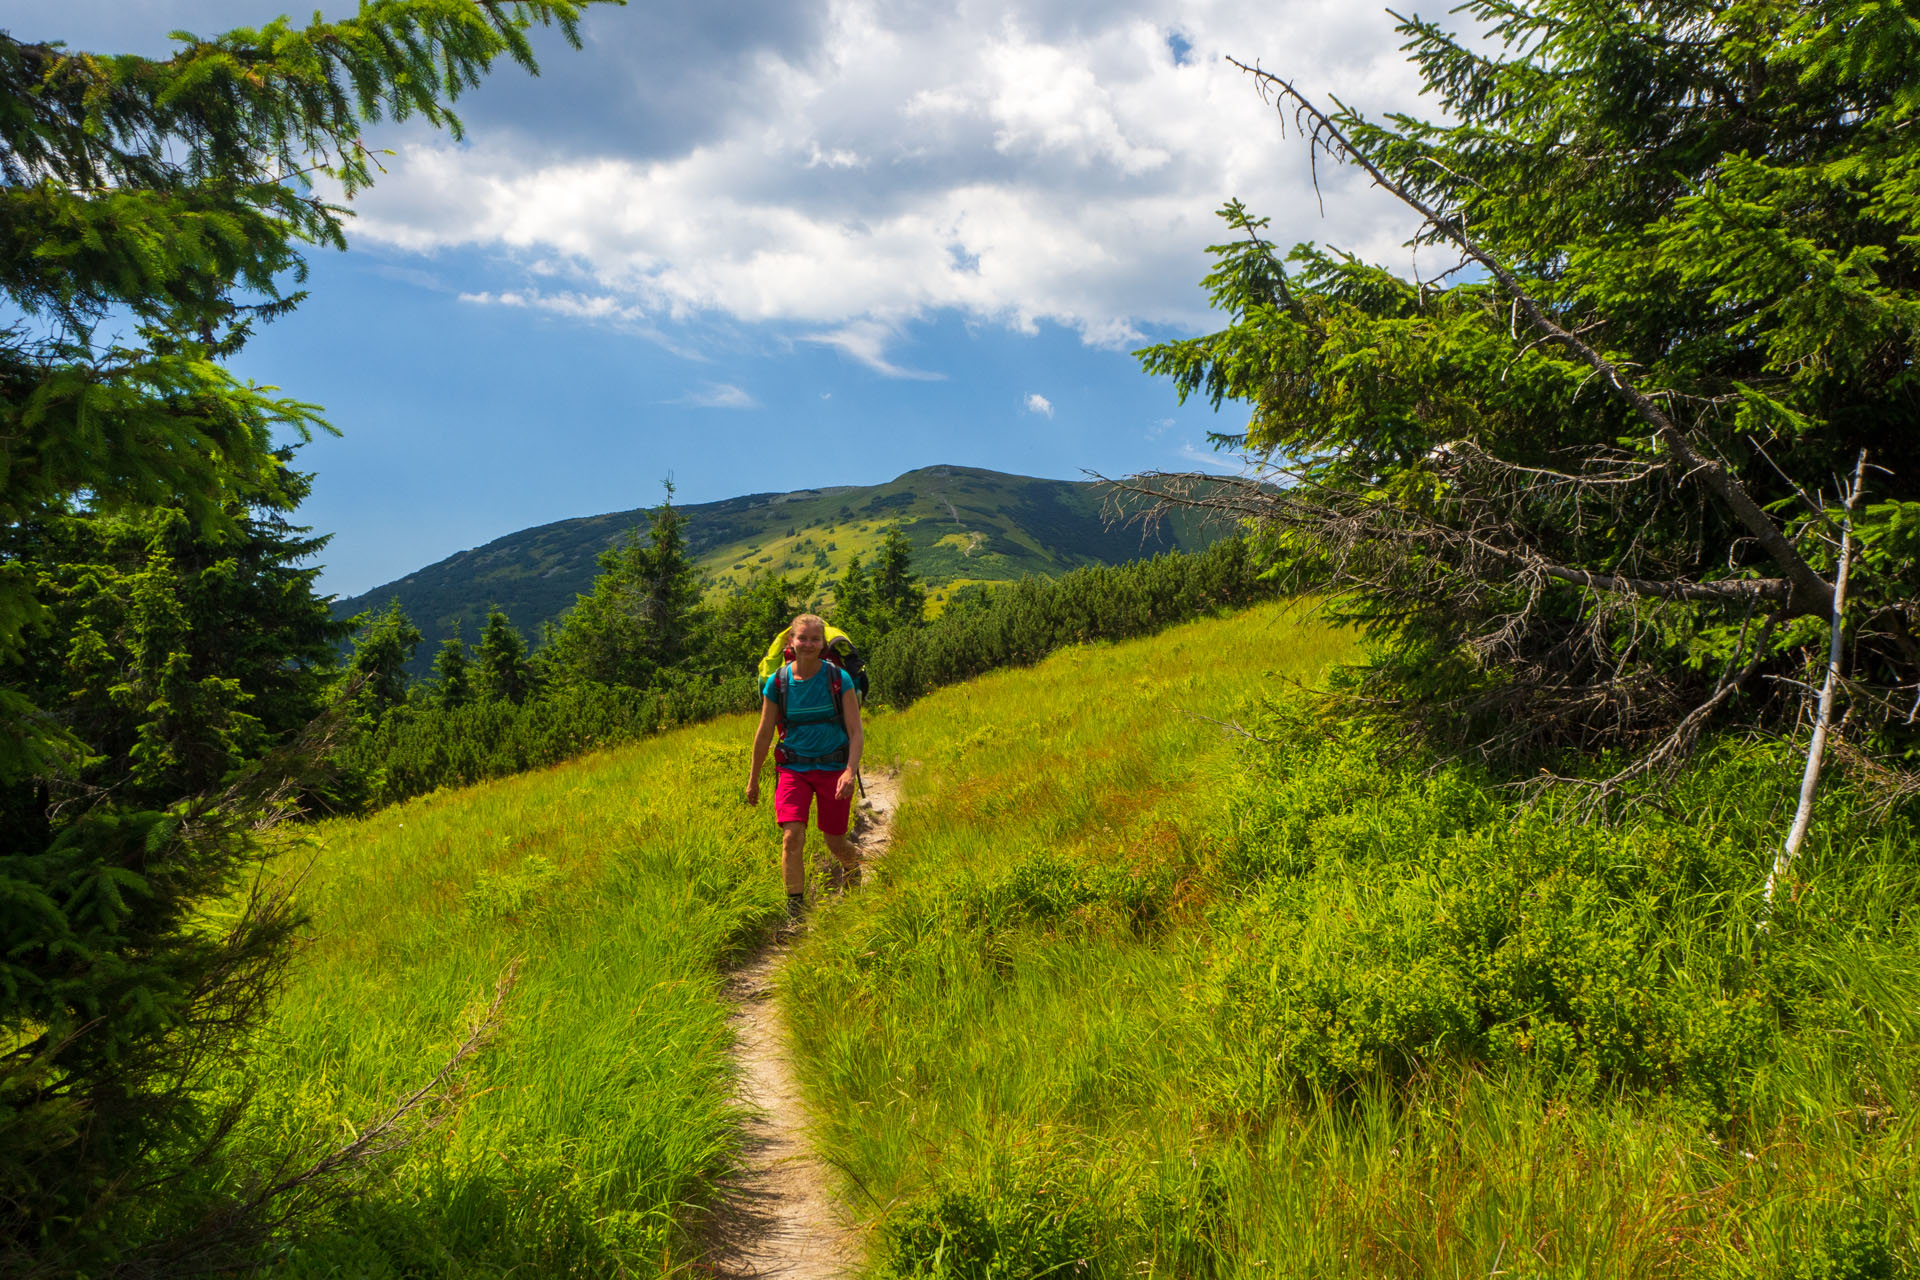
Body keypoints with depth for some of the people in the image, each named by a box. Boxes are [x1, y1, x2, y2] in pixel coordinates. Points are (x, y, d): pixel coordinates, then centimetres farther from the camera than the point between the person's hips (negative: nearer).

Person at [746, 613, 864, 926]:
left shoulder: (839, 679, -7)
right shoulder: (777, 682, -3)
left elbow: (856, 732, -7)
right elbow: (764, 734, 7)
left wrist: (851, 771, -22)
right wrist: (753, 780, 13)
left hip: (833, 767, -1)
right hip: (793, 767, 1)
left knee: (835, 842, 7)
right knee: (792, 837, -16)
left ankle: (853, 870, 43)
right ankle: (794, 913, -5)